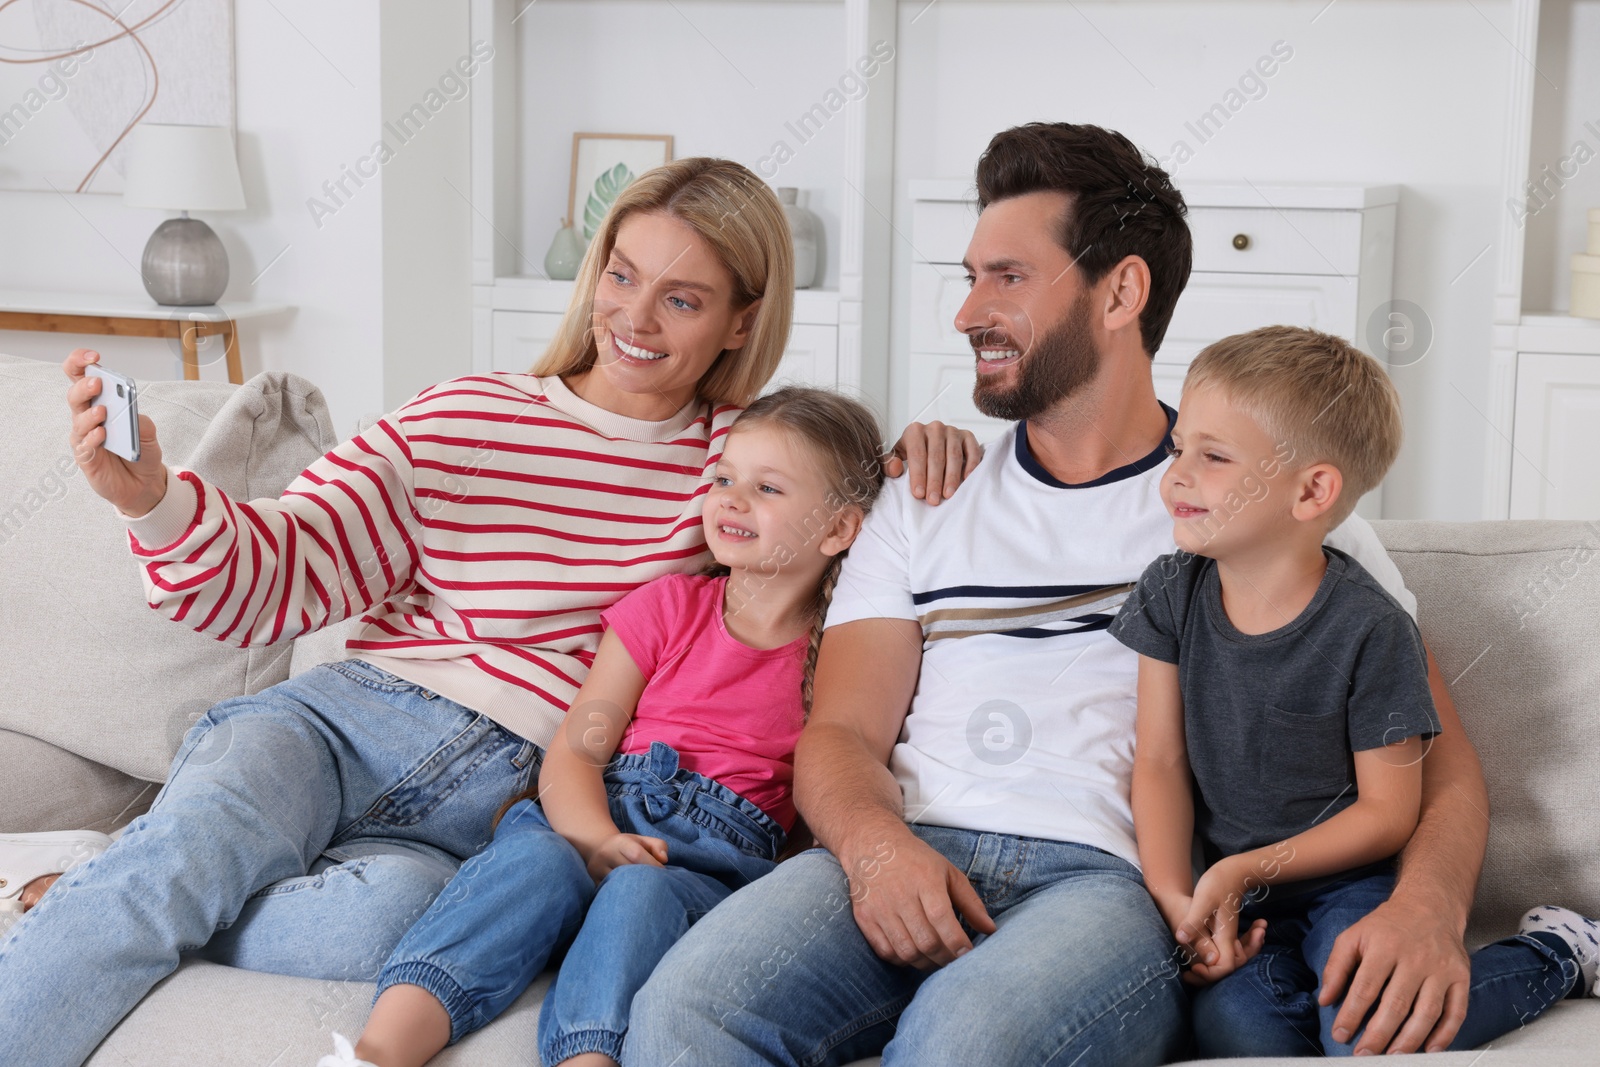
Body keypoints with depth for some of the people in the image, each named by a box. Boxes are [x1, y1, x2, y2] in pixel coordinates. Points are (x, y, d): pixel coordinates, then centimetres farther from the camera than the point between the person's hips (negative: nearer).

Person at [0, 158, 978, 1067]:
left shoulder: (750, 457, 10)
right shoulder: (460, 423, 6)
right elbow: (269, 580, 2)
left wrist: (923, 448, -2)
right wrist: (154, 498, -17)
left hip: (508, 794, 1)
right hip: (340, 721, 0)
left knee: (375, 918, -34)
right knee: (209, 831, -35)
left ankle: (98, 897, -13)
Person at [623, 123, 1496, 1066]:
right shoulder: (923, 504, 22)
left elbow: (1436, 754, 8)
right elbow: (842, 731, 12)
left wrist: (1427, 906, -16)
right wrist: (876, 844, -14)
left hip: (1119, 874, -3)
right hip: (914, 856, 3)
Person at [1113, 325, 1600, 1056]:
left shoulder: (1370, 631, -14)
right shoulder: (1171, 595, -1)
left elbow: (1389, 811, -9)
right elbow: (1160, 762, -1)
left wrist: (1245, 869, -15)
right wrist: (1173, 895, -15)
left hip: (1344, 880, -2)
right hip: (1232, 892, 2)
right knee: (1231, 1024, -28)